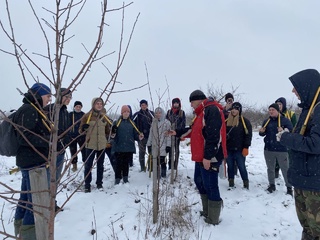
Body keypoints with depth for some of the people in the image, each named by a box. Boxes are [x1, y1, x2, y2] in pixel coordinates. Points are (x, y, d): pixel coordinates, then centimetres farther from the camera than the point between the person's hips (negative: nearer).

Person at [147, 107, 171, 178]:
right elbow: (151, 134, 15)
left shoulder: (166, 122, -2)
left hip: (163, 146, -4)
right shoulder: (154, 122, 12)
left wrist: (168, 145, -10)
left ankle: (163, 174, 10)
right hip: (155, 145, 4)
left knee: (162, 160, -5)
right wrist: (149, 144, 13)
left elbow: (168, 135, -6)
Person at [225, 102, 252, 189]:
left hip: (239, 149, -4)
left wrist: (246, 147, -12)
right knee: (230, 166, 12)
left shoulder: (245, 121, -4)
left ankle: (246, 183, 17)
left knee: (241, 167, 2)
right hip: (228, 149, 4)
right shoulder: (227, 121, 8)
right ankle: (231, 182, 24)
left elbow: (248, 135, -7)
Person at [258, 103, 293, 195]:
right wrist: (261, 132, -8)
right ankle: (272, 185, 29)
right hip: (268, 149, 4)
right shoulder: (266, 121, 8)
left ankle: (289, 187, 15)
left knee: (285, 169, 2)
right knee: (270, 168, 14)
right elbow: (263, 134, 14)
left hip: (282, 150, -4)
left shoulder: (285, 120, -5)